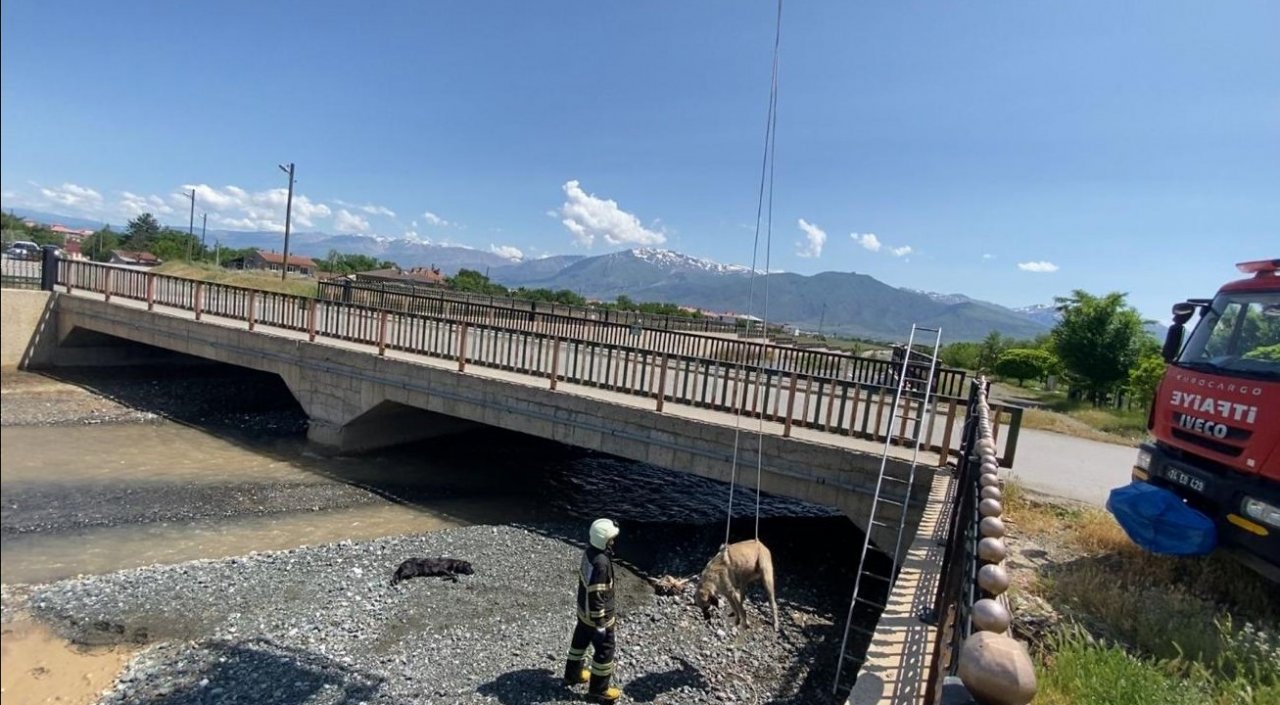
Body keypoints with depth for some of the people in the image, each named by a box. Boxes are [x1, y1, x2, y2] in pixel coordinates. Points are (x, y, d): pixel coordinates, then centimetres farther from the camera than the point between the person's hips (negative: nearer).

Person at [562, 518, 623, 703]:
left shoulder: (589, 552, -7)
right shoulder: (601, 563, -35)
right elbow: (596, 595, -30)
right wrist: (600, 623, -20)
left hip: (584, 610, 9)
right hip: (596, 615, -9)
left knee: (580, 640, 27)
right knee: (604, 651, 10)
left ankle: (572, 674, 47)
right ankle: (598, 690, 27)